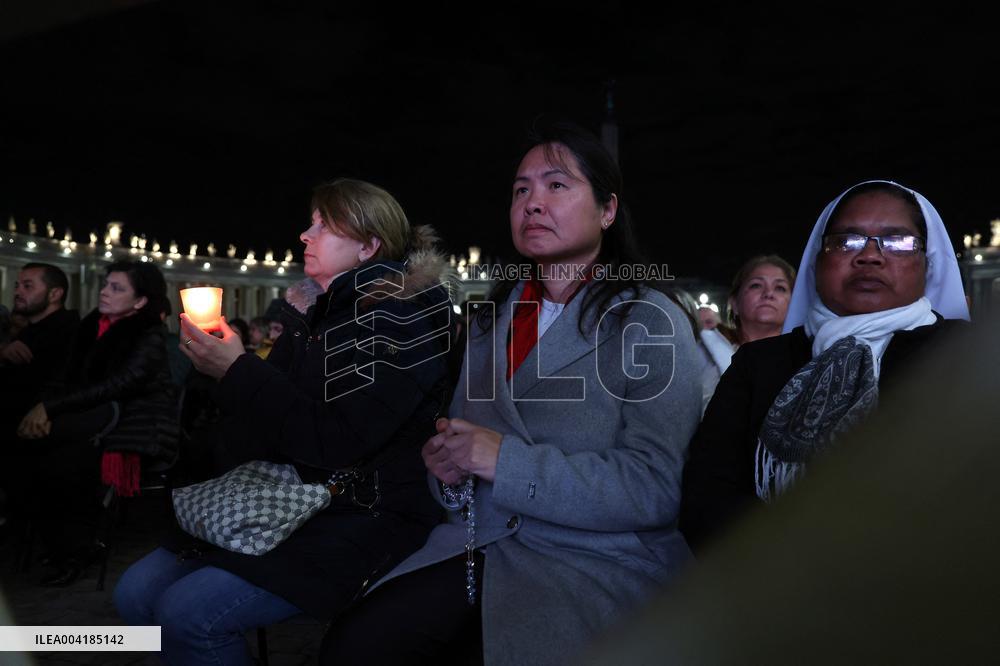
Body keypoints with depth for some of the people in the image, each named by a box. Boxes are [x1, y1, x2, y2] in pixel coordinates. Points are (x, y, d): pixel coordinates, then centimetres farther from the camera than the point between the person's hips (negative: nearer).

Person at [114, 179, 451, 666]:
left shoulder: (397, 319, -12)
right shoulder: (312, 311, 11)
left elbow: (337, 440, -22)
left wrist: (238, 370, -17)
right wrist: (218, 364, -1)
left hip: (362, 523, -8)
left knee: (187, 613, -19)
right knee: (136, 593, 0)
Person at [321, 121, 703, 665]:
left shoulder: (652, 322, -5)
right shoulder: (489, 319, 13)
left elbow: (656, 489, -14)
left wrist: (508, 461, -19)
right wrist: (449, 469, -2)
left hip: (599, 566, -4)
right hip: (482, 548, 5)